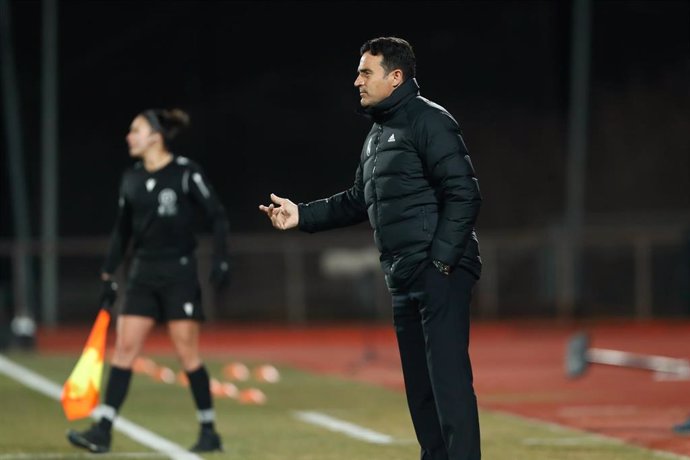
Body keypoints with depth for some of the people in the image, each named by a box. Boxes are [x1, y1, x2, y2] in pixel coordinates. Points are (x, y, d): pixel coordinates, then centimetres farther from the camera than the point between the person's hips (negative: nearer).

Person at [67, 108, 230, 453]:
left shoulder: (186, 173, -8)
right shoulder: (131, 179, 9)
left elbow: (218, 218, -6)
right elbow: (122, 231, 16)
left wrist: (221, 261, -15)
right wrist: (108, 275, 14)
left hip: (179, 273, -5)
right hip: (143, 274, 5)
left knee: (187, 353, -4)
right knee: (124, 347, -2)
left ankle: (209, 431, 8)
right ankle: (102, 431, -4)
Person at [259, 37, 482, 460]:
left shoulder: (429, 121, -9)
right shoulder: (377, 134, 20)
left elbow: (464, 195, -15)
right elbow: (358, 201, 28)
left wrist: (441, 261, -18)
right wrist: (302, 215, 17)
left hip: (440, 273, -10)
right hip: (404, 280, 10)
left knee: (449, 379, -14)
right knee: (419, 386, 11)